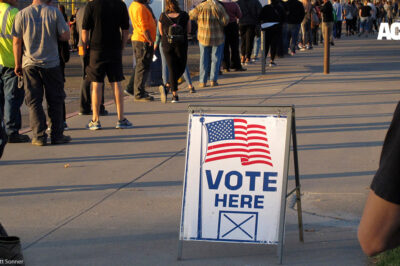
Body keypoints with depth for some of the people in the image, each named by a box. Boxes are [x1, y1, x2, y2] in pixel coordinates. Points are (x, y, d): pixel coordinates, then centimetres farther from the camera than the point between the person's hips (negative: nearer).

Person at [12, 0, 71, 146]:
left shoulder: (22, 14, -3)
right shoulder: (55, 12, -6)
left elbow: (17, 42, -2)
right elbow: (65, 36, -7)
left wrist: (18, 64, 6)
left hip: (29, 64, 1)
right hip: (51, 64, -1)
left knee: (34, 101, 6)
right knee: (55, 101, 10)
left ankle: (39, 136, 3)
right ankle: (57, 135, 13)